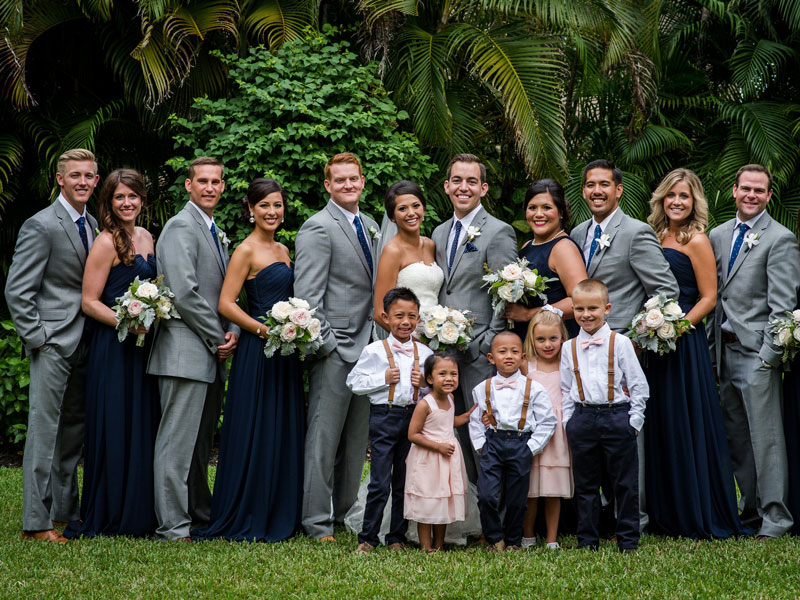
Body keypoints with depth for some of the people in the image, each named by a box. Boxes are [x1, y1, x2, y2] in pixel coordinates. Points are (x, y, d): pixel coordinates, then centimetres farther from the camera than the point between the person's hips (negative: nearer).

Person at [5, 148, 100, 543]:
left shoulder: (93, 226, 14)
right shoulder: (41, 226, -10)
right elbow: (17, 290, -11)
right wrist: (37, 338, -14)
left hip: (83, 346, 8)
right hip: (53, 345, -8)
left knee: (73, 432, 12)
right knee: (45, 430, -6)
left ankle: (65, 512, 21)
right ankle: (36, 522, -4)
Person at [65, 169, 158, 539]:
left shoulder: (146, 237, 12)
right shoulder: (106, 243, -11)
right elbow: (89, 302, -13)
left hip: (143, 345, 8)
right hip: (113, 347, -8)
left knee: (142, 428, 11)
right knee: (114, 429, -4)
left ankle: (140, 514, 18)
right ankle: (109, 517, 5)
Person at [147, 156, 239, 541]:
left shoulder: (217, 234, 20)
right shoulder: (181, 227, -9)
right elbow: (184, 293, -18)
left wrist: (233, 332, 4)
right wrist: (219, 337, -11)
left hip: (213, 356, 9)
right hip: (186, 352, -9)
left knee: (202, 441, 15)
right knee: (178, 441, -7)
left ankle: (200, 515, 23)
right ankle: (172, 525, -5)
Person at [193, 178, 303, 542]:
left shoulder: (283, 251, 15)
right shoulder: (246, 250, -8)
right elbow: (226, 304, -13)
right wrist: (264, 330, -19)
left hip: (285, 352, 8)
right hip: (256, 351, -8)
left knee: (284, 433, 10)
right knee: (253, 433, -5)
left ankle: (278, 518, 17)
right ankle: (243, 521, 2)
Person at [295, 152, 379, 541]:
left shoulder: (370, 227, 17)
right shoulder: (318, 228, -8)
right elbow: (308, 294, -13)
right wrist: (326, 343, -16)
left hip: (367, 348, 8)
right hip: (335, 349, -8)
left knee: (358, 439, 12)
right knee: (324, 438, -4)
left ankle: (346, 513, 21)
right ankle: (317, 523, 1)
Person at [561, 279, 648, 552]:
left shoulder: (619, 343, -1)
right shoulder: (569, 348, 8)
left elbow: (639, 385, 0)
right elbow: (565, 390, 13)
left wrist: (634, 420, -5)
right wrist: (569, 422, 5)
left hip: (617, 416, -3)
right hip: (583, 419, 3)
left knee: (625, 483, 2)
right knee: (585, 484, 8)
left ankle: (628, 539, 11)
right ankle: (588, 540, 17)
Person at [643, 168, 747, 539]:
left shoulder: (697, 240, -7)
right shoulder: (656, 237, 12)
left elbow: (708, 298, -9)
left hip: (686, 343, -7)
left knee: (688, 426, -3)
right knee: (661, 425, 9)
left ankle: (700, 518, 6)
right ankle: (667, 514, 17)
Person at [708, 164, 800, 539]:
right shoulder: (717, 236, 14)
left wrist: (768, 354, -16)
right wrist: (713, 347, 11)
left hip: (757, 351, -6)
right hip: (725, 349, 6)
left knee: (765, 436, -6)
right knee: (735, 436, 10)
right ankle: (750, 511, 19)